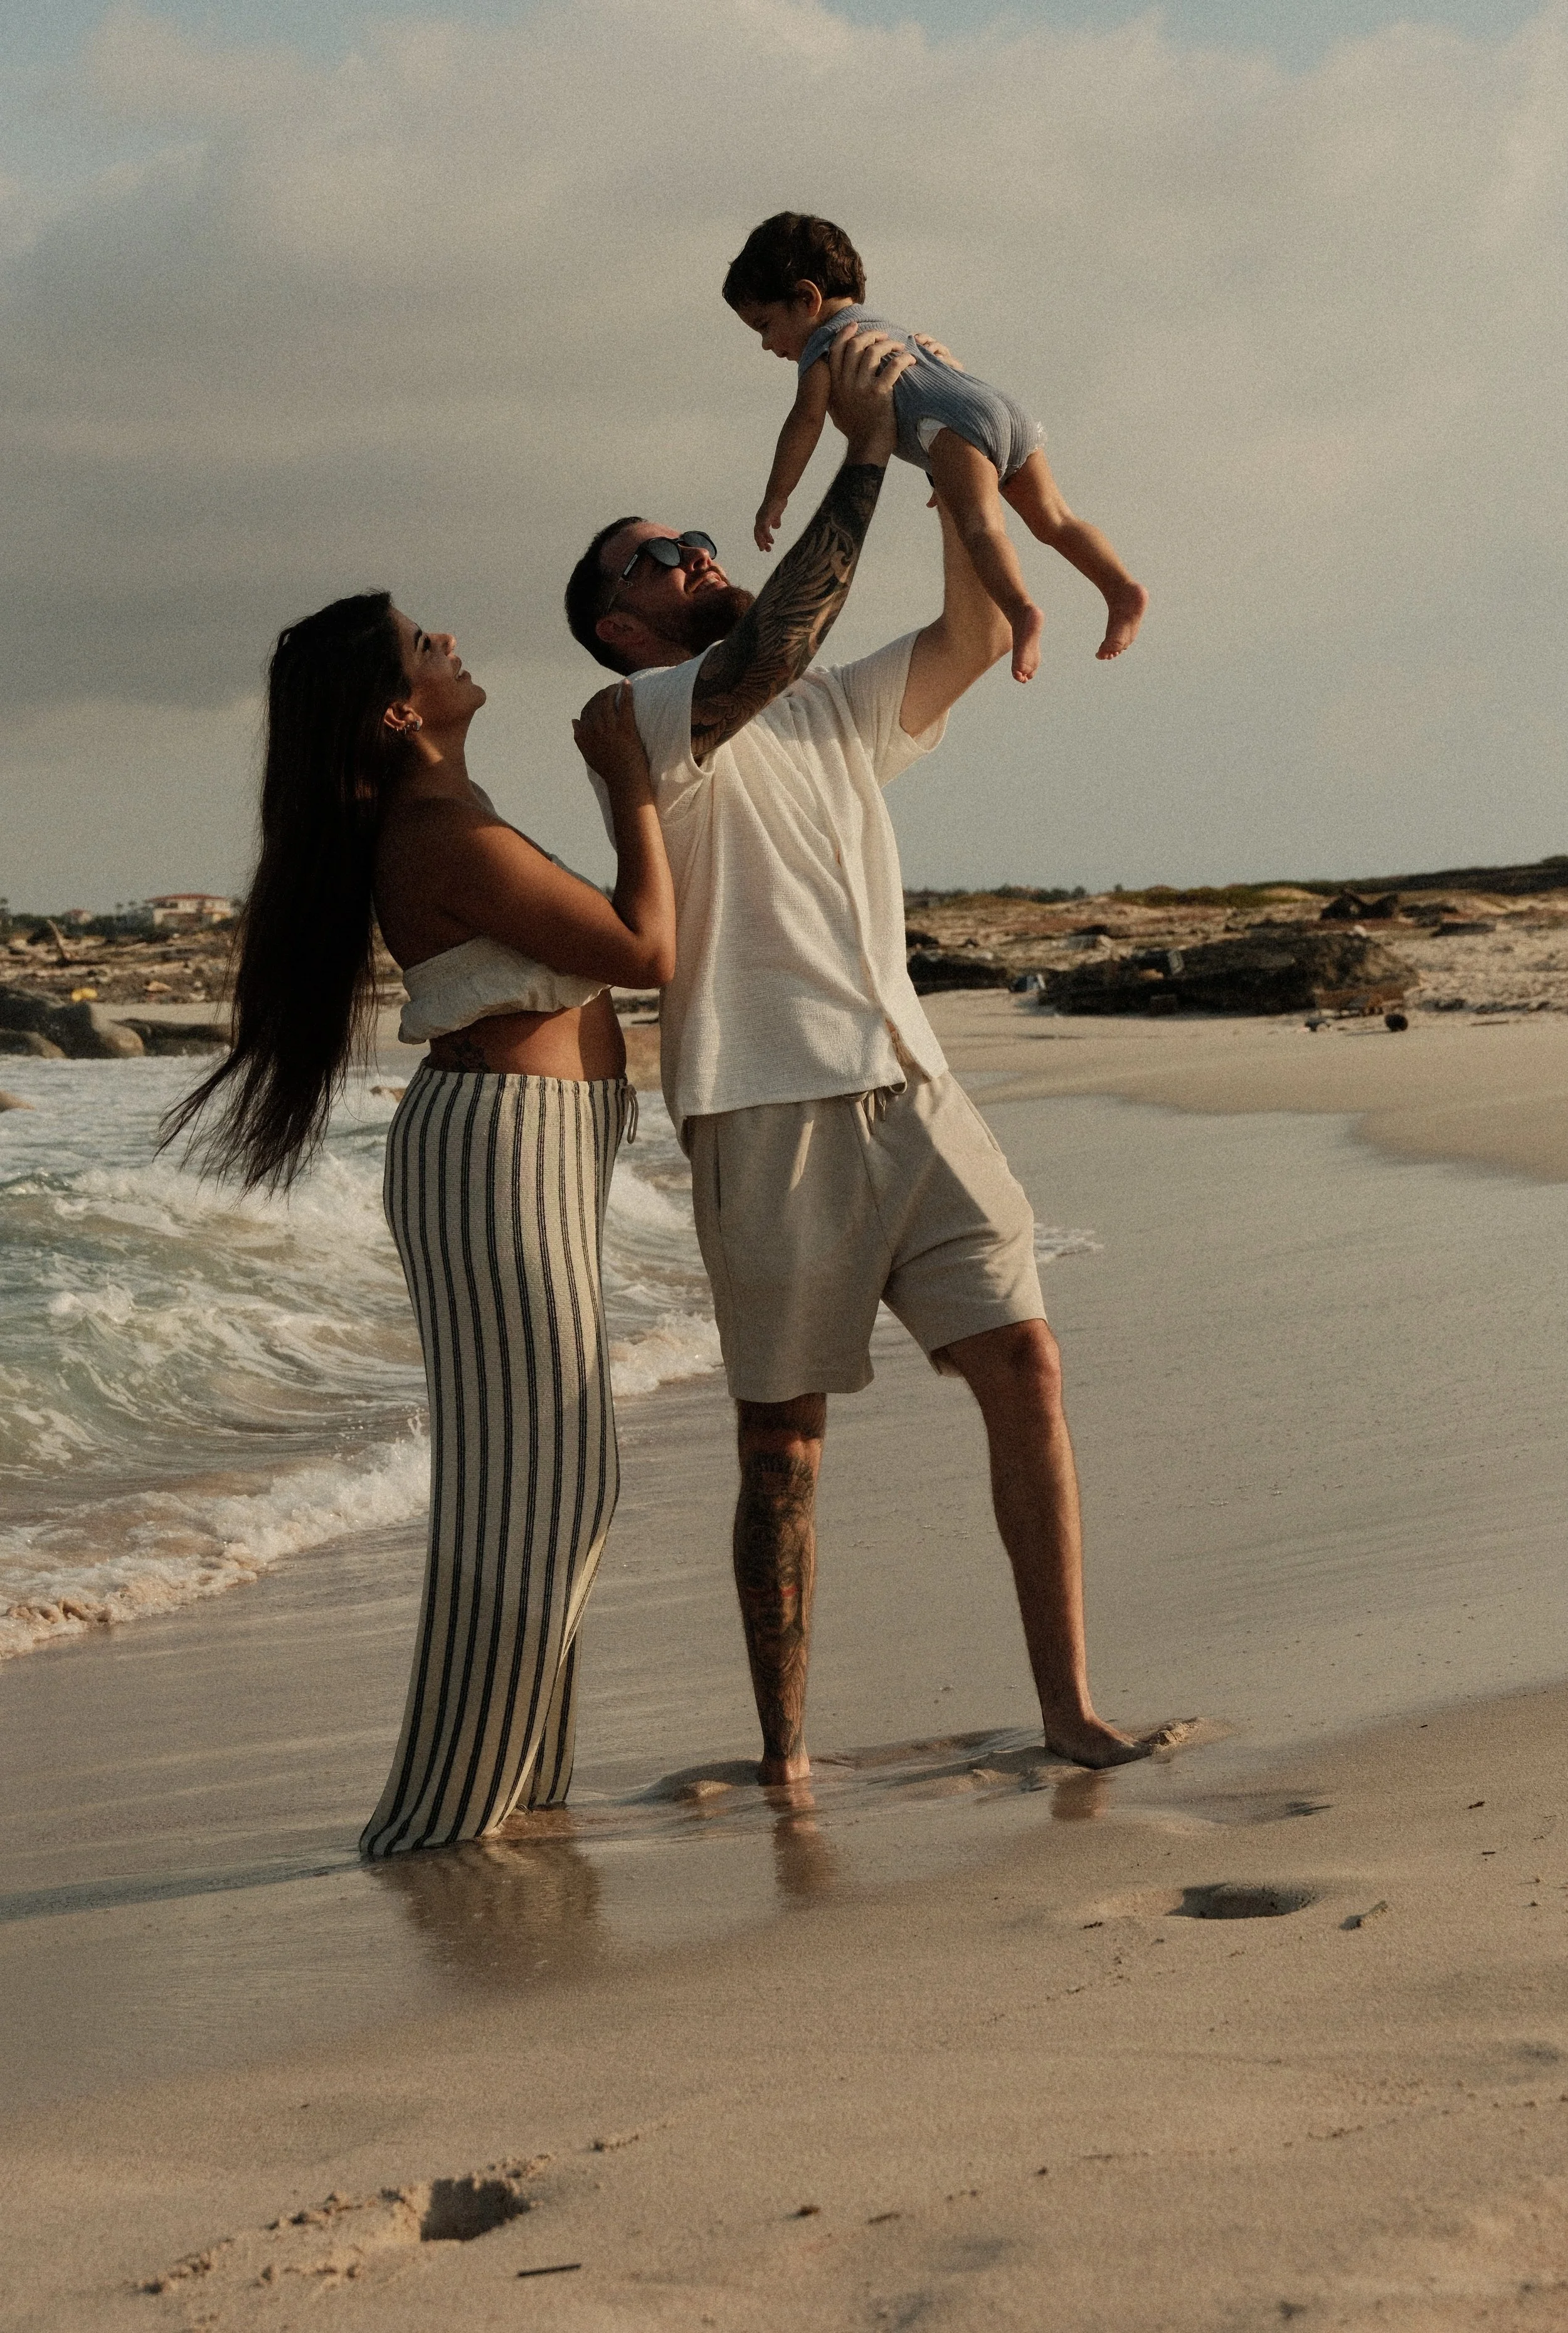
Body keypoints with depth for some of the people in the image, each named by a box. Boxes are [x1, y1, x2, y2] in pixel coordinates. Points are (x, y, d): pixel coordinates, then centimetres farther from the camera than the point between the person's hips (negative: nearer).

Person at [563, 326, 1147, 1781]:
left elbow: (975, 635, 14)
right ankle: (782, 1754, 10)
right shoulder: (642, 723, -1)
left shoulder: (836, 715, 22)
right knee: (783, 1438, 0)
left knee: (1022, 1357, -4)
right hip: (768, 1112, -6)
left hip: (908, 1088, 6)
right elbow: (766, 650, -20)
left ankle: (1068, 1710, 2)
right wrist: (862, 457, -17)